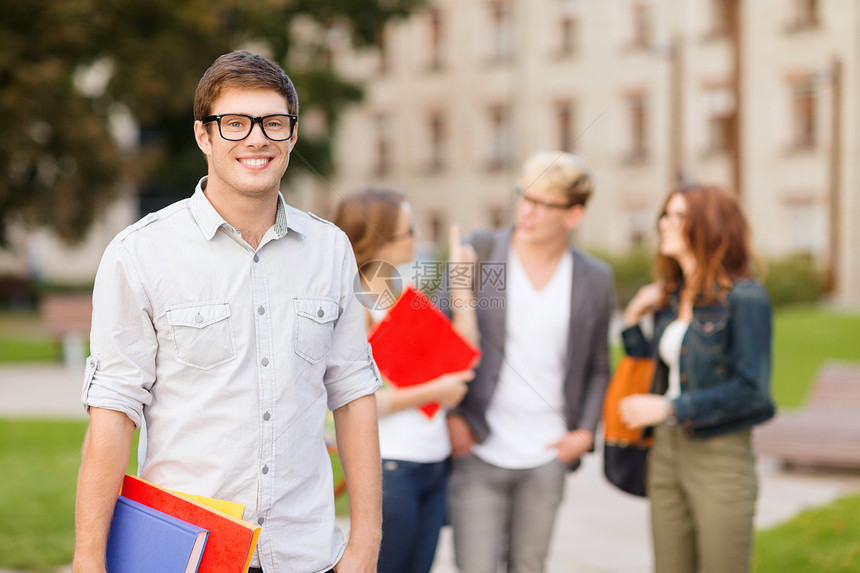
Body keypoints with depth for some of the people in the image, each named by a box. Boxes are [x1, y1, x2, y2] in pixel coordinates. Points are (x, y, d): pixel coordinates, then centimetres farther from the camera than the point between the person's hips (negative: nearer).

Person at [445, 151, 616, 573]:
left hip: (546, 459, 2)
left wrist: (586, 431, 2)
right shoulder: (477, 253, -3)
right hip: (478, 453, -2)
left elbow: (598, 368, 15)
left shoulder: (595, 280, 4)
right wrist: (449, 416, -5)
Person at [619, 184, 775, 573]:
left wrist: (669, 408, -18)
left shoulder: (744, 298, -12)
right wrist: (633, 318, 7)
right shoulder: (670, 297, 9)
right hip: (666, 456, 7)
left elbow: (752, 390, -18)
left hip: (720, 458, -7)